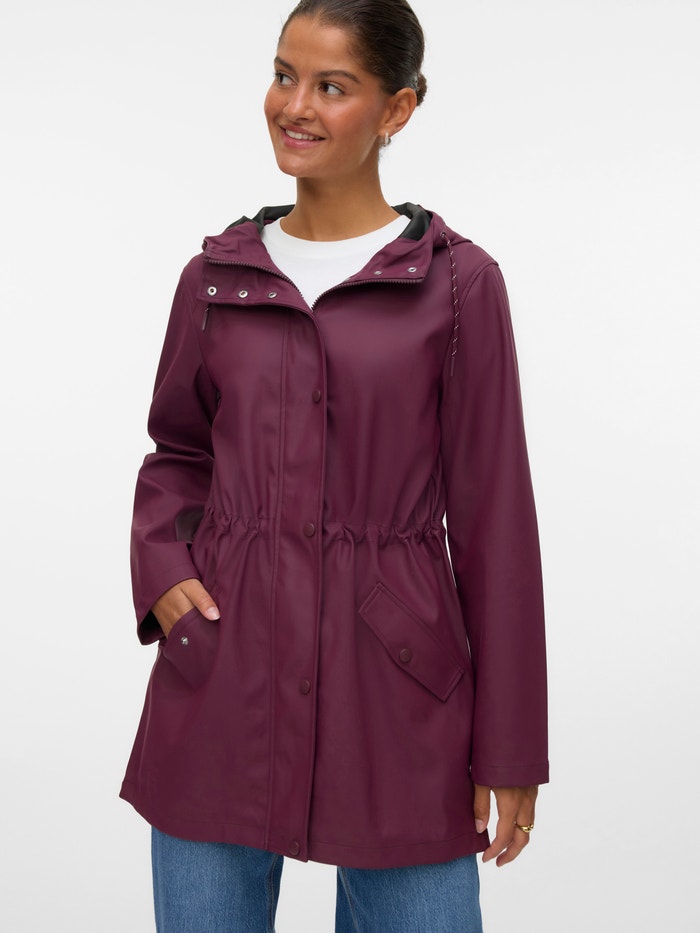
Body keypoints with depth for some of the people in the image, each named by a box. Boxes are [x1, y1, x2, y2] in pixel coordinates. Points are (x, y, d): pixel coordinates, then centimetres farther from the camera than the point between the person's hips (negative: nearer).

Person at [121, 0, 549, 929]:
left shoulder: (458, 283, -4)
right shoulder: (218, 275, 6)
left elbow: (492, 513, -3)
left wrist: (509, 749, -2)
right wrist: (161, 568, -2)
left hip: (393, 685, -2)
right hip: (224, 674, 3)